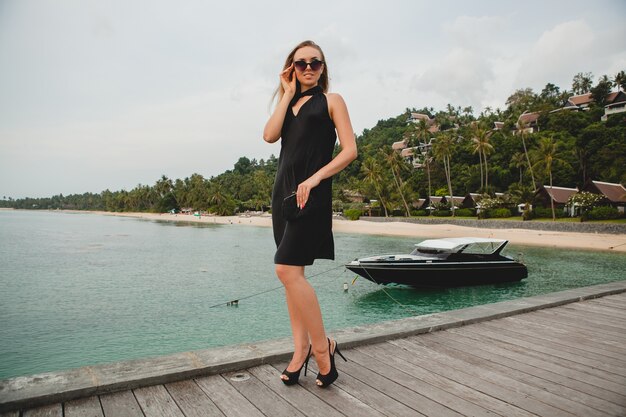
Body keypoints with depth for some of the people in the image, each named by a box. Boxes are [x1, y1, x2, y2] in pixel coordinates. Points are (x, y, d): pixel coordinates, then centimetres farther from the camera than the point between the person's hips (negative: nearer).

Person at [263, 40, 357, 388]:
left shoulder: (331, 100, 7)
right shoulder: (289, 103, 21)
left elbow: (350, 150, -4)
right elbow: (270, 135, 0)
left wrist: (314, 178, -15)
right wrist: (288, 94, 7)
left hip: (312, 193, -6)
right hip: (283, 190, 6)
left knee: (287, 269, -16)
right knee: (293, 273, 5)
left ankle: (322, 346, -2)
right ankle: (302, 348, 14)